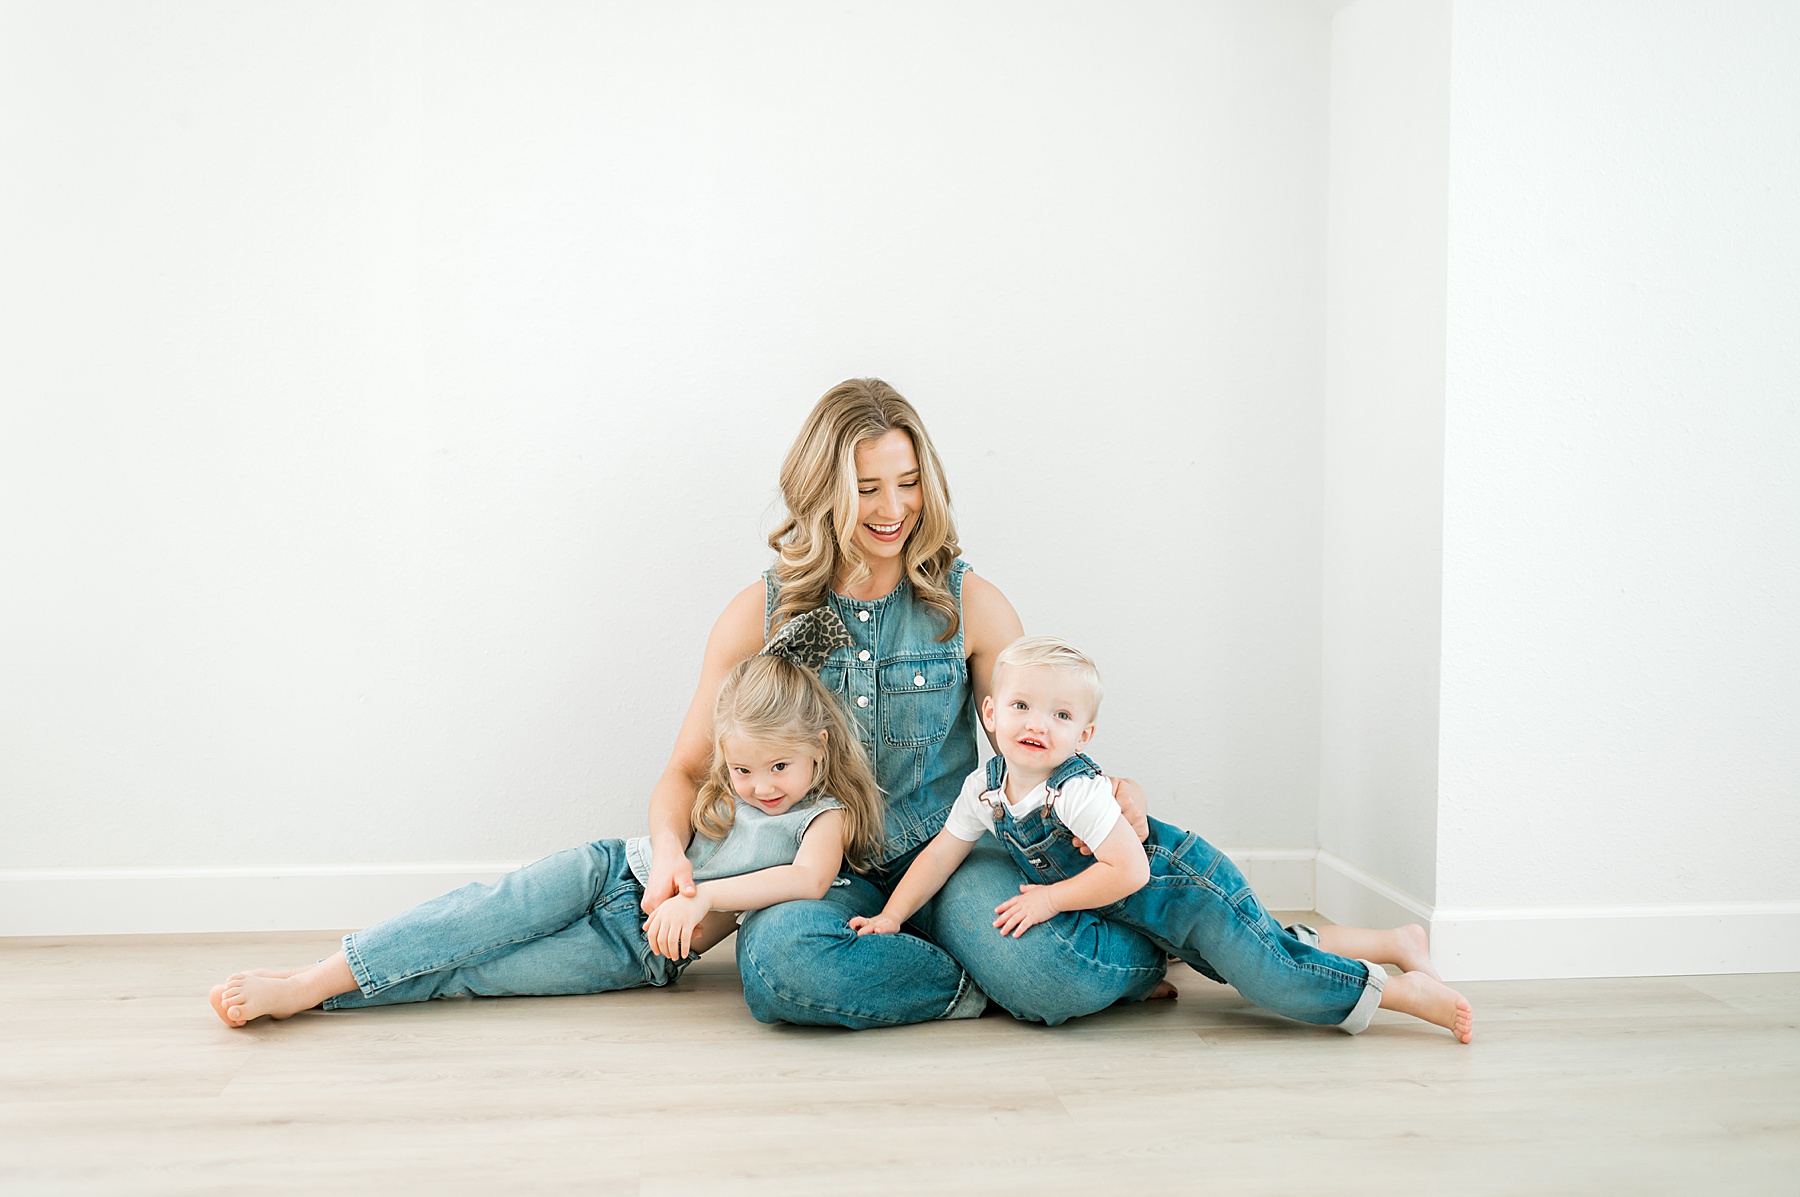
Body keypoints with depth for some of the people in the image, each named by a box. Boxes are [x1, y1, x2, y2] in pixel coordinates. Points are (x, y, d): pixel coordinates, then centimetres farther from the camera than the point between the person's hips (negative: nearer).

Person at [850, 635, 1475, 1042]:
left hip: (1194, 890, -8)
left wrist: (1050, 899, -25)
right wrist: (890, 917, -2)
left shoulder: (1079, 791, -29)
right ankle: (1397, 941, 32)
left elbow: (1129, 871, -32)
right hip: (1160, 916, 8)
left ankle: (1406, 989, -2)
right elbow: (940, 855, 3)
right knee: (1277, 951, 19)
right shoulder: (984, 788, -5)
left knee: (1278, 982, -20)